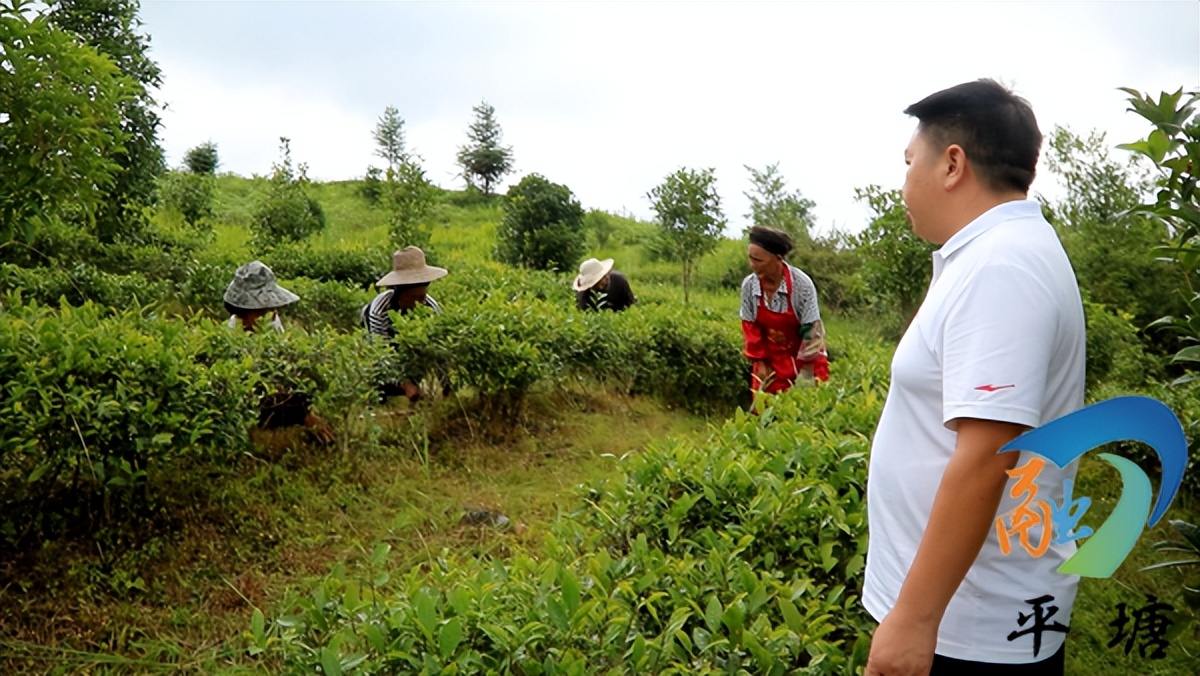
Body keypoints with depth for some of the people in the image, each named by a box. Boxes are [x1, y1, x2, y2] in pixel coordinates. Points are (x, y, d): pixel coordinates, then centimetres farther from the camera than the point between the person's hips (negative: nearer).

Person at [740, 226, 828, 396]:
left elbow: (811, 329, -17)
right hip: (770, 360, 3)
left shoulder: (801, 284, -24)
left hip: (804, 360, -2)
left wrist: (806, 371, -14)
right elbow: (750, 327, -3)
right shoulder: (748, 285, -14)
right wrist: (760, 362, -3)